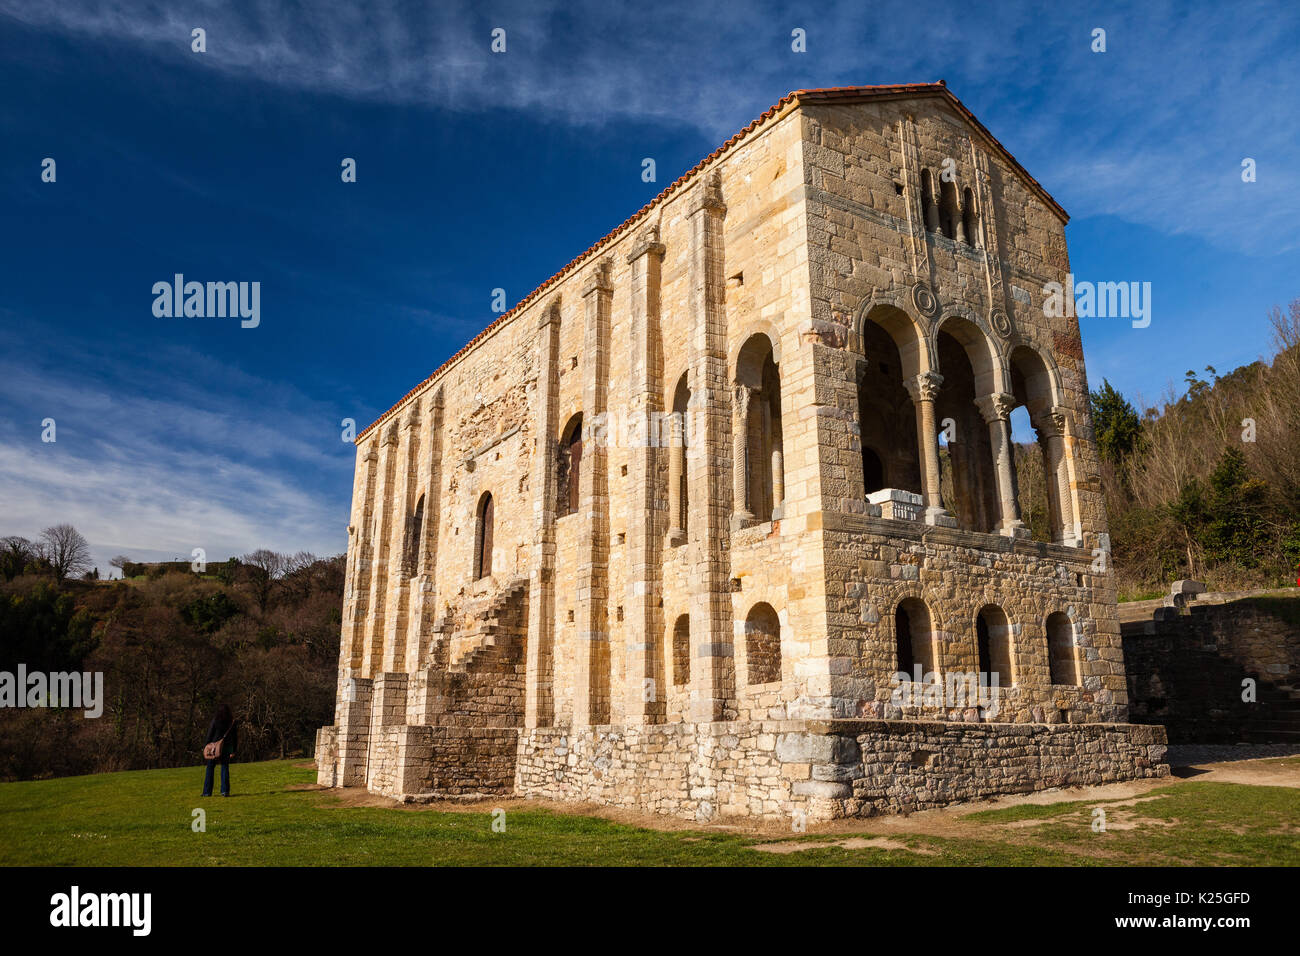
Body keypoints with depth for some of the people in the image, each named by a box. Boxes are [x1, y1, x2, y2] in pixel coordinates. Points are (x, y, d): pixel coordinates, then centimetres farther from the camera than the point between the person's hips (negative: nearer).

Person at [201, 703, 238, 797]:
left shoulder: (215, 720, -5)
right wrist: (233, 751, 14)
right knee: (225, 768, 6)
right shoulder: (232, 722, 4)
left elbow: (210, 734, -6)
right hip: (227, 747, 2)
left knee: (210, 768, 8)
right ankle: (225, 791, -2)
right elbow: (235, 737, 7)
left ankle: (207, 792, 9)